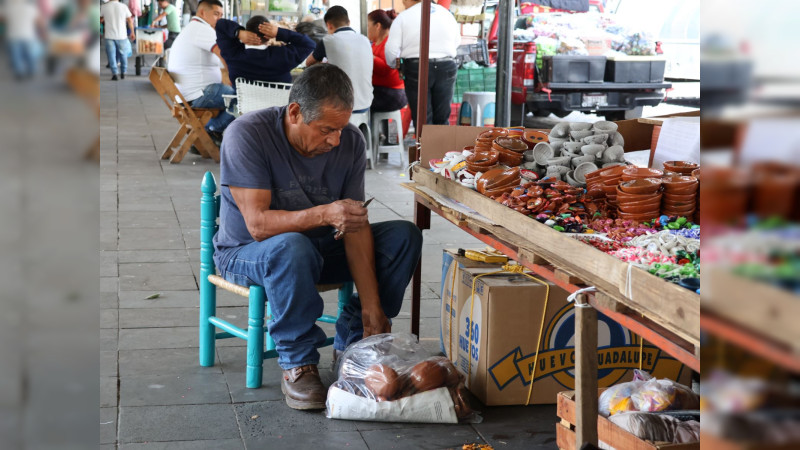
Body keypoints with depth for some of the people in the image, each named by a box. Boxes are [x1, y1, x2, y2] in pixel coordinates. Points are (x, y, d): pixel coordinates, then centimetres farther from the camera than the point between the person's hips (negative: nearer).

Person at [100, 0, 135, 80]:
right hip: (121, 36, 1)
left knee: (111, 55, 4)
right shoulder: (123, 6, -5)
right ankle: (123, 73, 20)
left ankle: (114, 73, -4)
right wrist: (132, 33, 13)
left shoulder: (104, 7, -5)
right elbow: (130, 20, 2)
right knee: (123, 54, 14)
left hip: (109, 36, -1)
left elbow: (101, 19, 9)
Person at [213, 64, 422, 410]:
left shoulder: (350, 141, -11)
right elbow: (257, 224, -29)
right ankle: (297, 365, -23)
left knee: (404, 236, -12)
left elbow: (356, 228, -13)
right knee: (292, 246, -40)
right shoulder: (247, 135, -24)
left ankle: (352, 345, -3)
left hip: (320, 249, 5)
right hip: (246, 253, -5)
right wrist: (323, 215, -46)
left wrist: (373, 311, -20)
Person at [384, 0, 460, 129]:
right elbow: (457, 41, 20)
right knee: (442, 119, 11)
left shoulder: (402, 18, -2)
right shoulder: (446, 13, 11)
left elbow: (391, 50, -8)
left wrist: (395, 65, 12)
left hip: (417, 69, -4)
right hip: (447, 68, 4)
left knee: (422, 120, 1)